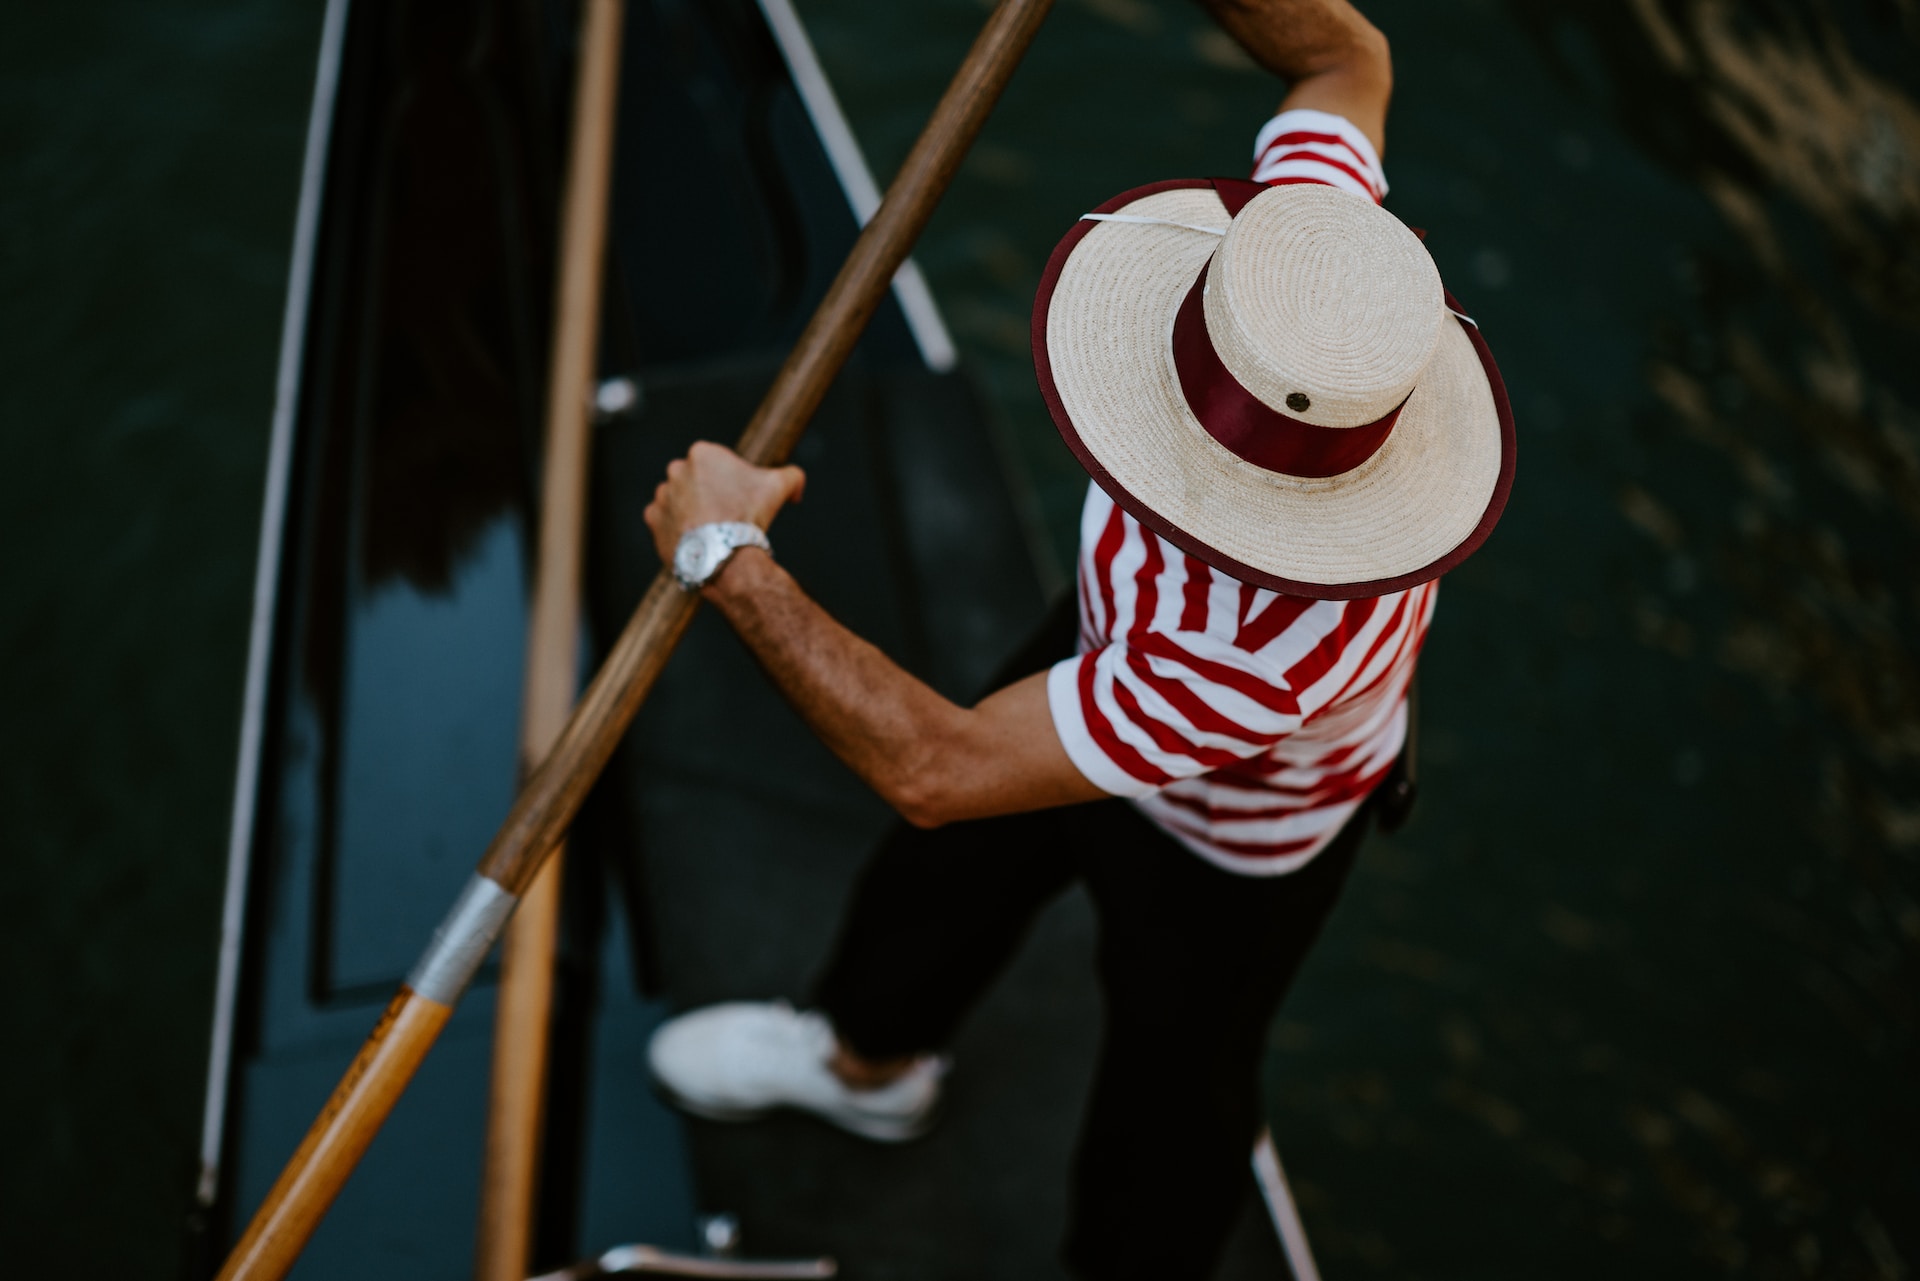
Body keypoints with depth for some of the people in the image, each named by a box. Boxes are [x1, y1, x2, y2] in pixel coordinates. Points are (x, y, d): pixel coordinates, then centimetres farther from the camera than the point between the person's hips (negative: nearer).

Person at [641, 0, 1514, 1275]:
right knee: (959, 860, 31)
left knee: (1173, 1069, 22)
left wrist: (729, 557, -34)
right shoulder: (1310, 223, -34)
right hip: (1112, 643, 7)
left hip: (1229, 848, -7)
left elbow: (933, 767, -43)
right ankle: (872, 1056, 66)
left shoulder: (1273, 648, -51)